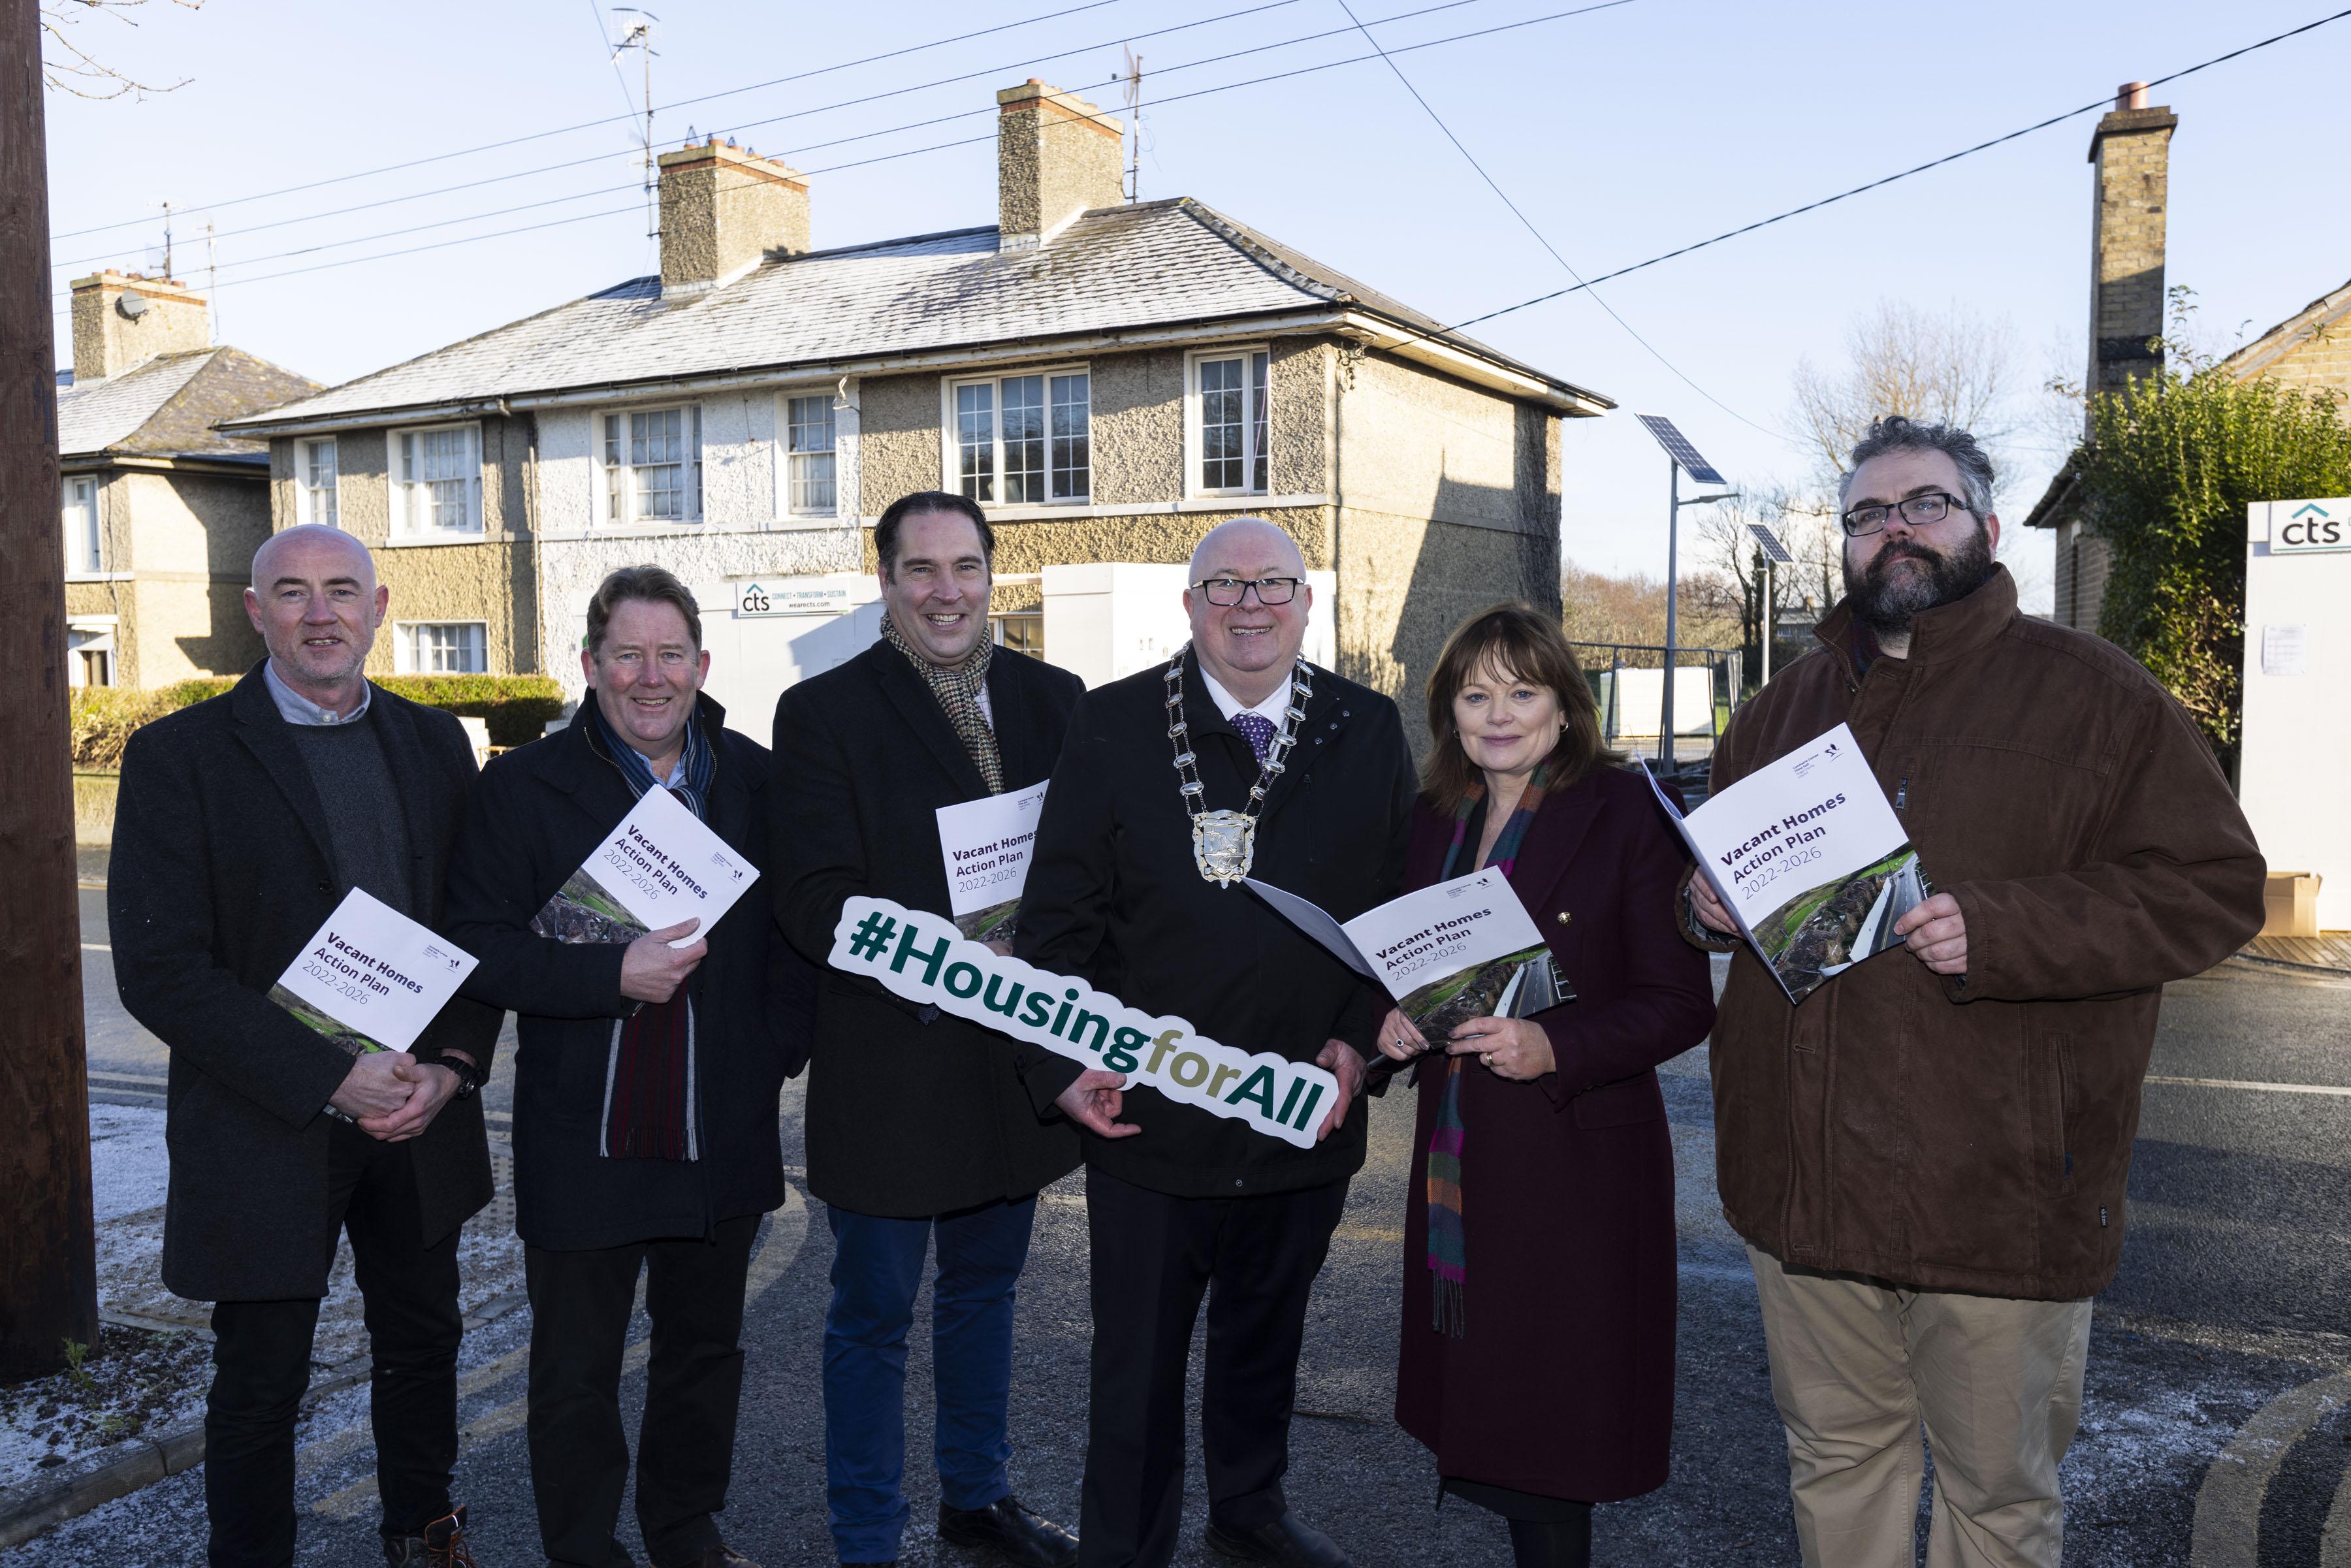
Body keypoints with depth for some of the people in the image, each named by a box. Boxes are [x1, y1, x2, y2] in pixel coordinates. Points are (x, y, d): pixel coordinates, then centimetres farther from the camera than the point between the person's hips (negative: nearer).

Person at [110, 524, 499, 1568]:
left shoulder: (434, 743, 5)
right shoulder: (179, 755, -9)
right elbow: (159, 972, -14)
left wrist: (454, 1066, -10)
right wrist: (330, 1082, -19)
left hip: (423, 1117, 4)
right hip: (267, 1132, -4)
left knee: (422, 1343, 20)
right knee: (260, 1383, 10)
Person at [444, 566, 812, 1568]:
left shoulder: (755, 781, 3)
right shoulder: (523, 787, -6)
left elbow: (794, 932, 9)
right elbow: (481, 951, -10)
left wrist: (779, 1052, -3)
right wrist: (613, 974, -22)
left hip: (723, 1136, 3)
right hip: (583, 1139, -3)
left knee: (705, 1347, 20)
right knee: (576, 1376, 11)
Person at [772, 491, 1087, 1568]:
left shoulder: (1052, 699, 4)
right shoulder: (823, 712, -9)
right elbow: (815, 900, -15)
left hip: (1017, 1054, 5)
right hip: (891, 1065, -4)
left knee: (985, 1288, 22)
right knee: (874, 1318, 10)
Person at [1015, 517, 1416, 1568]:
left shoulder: (1369, 731, 3)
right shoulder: (1113, 726, -5)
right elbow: (1059, 917, -5)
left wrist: (1360, 1037, -5)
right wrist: (1063, 1065, -14)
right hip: (1148, 1118, -3)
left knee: (1267, 1337, 23)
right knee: (1138, 1362, 10)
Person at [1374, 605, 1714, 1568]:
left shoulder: (1627, 813, -9)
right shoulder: (1434, 818, 9)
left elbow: (1681, 1002, -11)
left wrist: (1553, 1049, -23)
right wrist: (1395, 1021, -3)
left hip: (1575, 1158, -6)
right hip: (1458, 1156, 6)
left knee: (1550, 1424, 2)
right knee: (1478, 1396, 14)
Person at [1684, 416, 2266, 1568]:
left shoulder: (2091, 694, -3)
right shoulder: (1786, 705, 13)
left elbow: (2215, 887, -8)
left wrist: (1999, 930, -21)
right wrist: (1707, 906, 2)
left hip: (2000, 1195, -4)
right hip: (1804, 1179, 5)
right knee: (1834, 1458, 19)